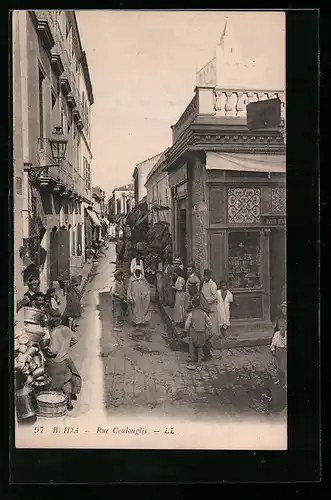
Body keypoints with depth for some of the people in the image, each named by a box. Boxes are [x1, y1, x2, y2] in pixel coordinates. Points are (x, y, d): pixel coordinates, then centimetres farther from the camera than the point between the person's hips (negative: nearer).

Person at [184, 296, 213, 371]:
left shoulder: (191, 314, -16)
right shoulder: (203, 313, -5)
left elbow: (187, 324, -14)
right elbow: (209, 323, 0)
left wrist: (186, 331, 6)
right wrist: (208, 333, 11)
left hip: (193, 334, -3)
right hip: (202, 334, 3)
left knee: (192, 349, 12)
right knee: (200, 349, 14)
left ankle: (193, 364, 18)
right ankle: (198, 365, 21)